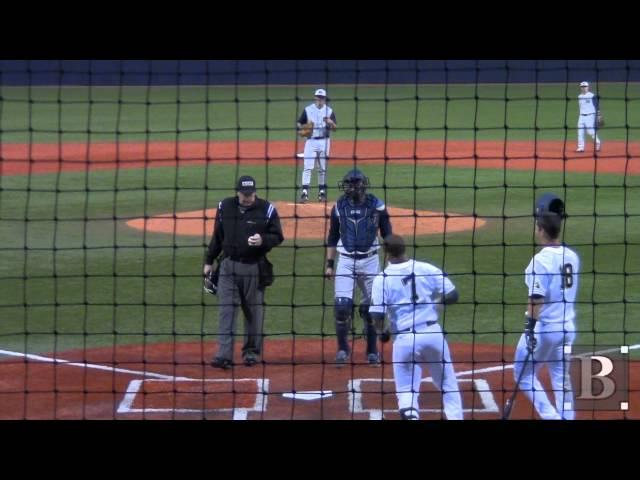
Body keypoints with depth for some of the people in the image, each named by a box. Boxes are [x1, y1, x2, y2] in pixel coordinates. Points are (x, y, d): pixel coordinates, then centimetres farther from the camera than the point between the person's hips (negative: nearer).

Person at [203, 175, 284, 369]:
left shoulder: (267, 209, -5)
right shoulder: (225, 207, 3)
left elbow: (278, 237, -2)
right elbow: (217, 236, 13)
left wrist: (262, 241, -22)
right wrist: (209, 261, 14)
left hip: (254, 267, -1)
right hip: (228, 264, 1)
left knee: (254, 309, 9)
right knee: (226, 309, -6)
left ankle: (252, 351, 23)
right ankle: (224, 354, -9)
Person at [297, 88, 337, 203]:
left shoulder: (329, 111, 4)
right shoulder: (308, 110, 3)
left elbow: (335, 128, -2)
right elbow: (299, 124, 7)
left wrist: (330, 122, -23)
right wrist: (303, 127, -15)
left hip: (324, 141, 2)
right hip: (311, 141, -2)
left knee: (323, 168, 8)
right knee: (308, 167, -10)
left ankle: (322, 192, 17)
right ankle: (304, 192, -14)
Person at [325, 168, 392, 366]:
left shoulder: (376, 205, -4)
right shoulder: (339, 206, 2)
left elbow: (388, 235, 1)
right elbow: (332, 237, 11)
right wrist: (329, 264, 7)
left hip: (370, 261, -1)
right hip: (346, 261, 1)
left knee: (370, 307, 4)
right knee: (341, 305, -9)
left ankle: (372, 351, 18)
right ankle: (342, 349, 8)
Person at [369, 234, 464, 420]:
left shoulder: (382, 279, -5)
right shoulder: (428, 269, 0)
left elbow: (377, 315, -9)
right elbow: (452, 296, -1)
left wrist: (382, 332, 12)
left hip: (404, 339, -1)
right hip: (433, 333, 2)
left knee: (406, 391, 9)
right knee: (448, 386, 17)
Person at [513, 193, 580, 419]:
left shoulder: (541, 259, -17)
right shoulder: (572, 256, 4)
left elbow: (537, 298, -21)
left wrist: (530, 329, -20)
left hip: (544, 327, -7)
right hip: (567, 327, 7)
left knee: (524, 374, 7)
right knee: (562, 377, 15)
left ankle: (551, 416, -4)